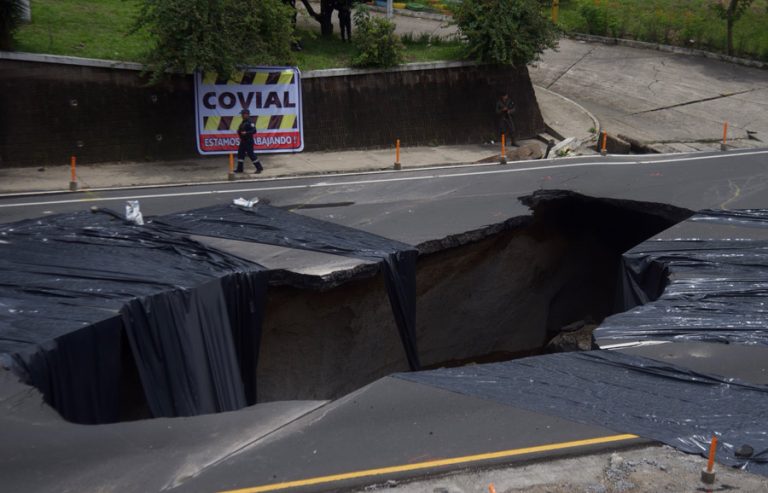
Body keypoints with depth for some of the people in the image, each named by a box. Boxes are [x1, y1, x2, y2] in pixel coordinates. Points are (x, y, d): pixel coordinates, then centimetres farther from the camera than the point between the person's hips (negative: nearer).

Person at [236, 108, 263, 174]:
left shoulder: (250, 122, -16)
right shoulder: (243, 122, 13)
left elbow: (254, 131, -23)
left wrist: (246, 133, -30)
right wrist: (239, 132, 5)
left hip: (249, 141, -10)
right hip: (243, 141, 10)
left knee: (251, 154, -7)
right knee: (240, 154, 9)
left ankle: (259, 168, 2)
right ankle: (239, 169, 16)